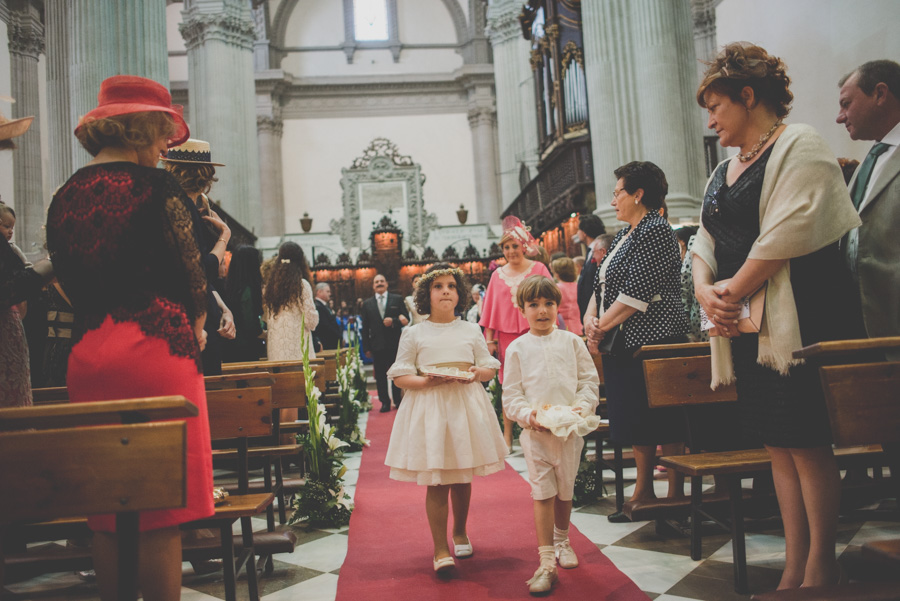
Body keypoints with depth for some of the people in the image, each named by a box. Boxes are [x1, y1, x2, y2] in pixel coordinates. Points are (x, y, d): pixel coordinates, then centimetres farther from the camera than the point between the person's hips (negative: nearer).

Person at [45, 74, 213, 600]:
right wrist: (196, 326, 13)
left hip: (88, 354, 7)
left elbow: (69, 280, 15)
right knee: (162, 513, 1)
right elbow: (191, 271, -5)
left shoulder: (64, 197, 11)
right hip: (156, 348, -6)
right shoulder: (155, 186, -7)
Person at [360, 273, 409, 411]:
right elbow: (365, 327, 6)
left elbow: (406, 319, 0)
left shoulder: (397, 299, 5)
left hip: (395, 344, -1)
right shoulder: (367, 304, 8)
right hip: (377, 346, 1)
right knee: (380, 376, 5)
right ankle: (385, 402, 16)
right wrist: (366, 347, 1)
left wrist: (393, 321, -18)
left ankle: (398, 400, 22)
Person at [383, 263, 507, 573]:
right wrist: (426, 381, -17)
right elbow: (400, 377, 1)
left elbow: (490, 368, 11)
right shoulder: (414, 334, 2)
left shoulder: (471, 330, 9)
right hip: (429, 408, -2)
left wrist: (476, 373, -11)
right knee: (435, 481, -4)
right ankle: (440, 548, 8)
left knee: (463, 478, 12)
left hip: (466, 406, 3)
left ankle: (460, 532, 36)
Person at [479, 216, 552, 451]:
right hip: (506, 335, 2)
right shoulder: (498, 274, 10)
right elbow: (490, 308, 10)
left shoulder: (538, 269, 5)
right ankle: (507, 437, 10)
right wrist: (489, 339, 4)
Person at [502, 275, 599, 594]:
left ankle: (561, 540, 39)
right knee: (543, 493, -3)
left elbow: (590, 381, 4)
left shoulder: (571, 341, 4)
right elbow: (510, 395, -1)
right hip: (535, 430, -2)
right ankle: (546, 562, 3)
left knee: (565, 491, 15)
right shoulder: (517, 348, 1)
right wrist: (527, 414, -17)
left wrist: (582, 406, -12)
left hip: (570, 428, 2)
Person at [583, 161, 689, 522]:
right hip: (624, 343, 10)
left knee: (661, 418, -2)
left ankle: (676, 494, 10)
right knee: (635, 418, 14)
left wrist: (603, 327, -13)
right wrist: (591, 317, -1)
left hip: (652, 339, -10)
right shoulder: (624, 235, 18)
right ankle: (643, 490, 24)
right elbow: (603, 284, 16)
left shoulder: (655, 230, -12)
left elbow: (637, 293, -19)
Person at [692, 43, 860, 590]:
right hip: (744, 327, 8)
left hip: (793, 321, -7)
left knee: (807, 445, -3)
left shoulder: (799, 145, -4)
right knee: (778, 447, 9)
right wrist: (706, 290, -4)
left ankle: (820, 569, 10)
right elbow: (705, 244, 15)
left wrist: (734, 288, -12)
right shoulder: (724, 171, 19)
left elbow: (788, 232, -17)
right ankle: (794, 570, 18)